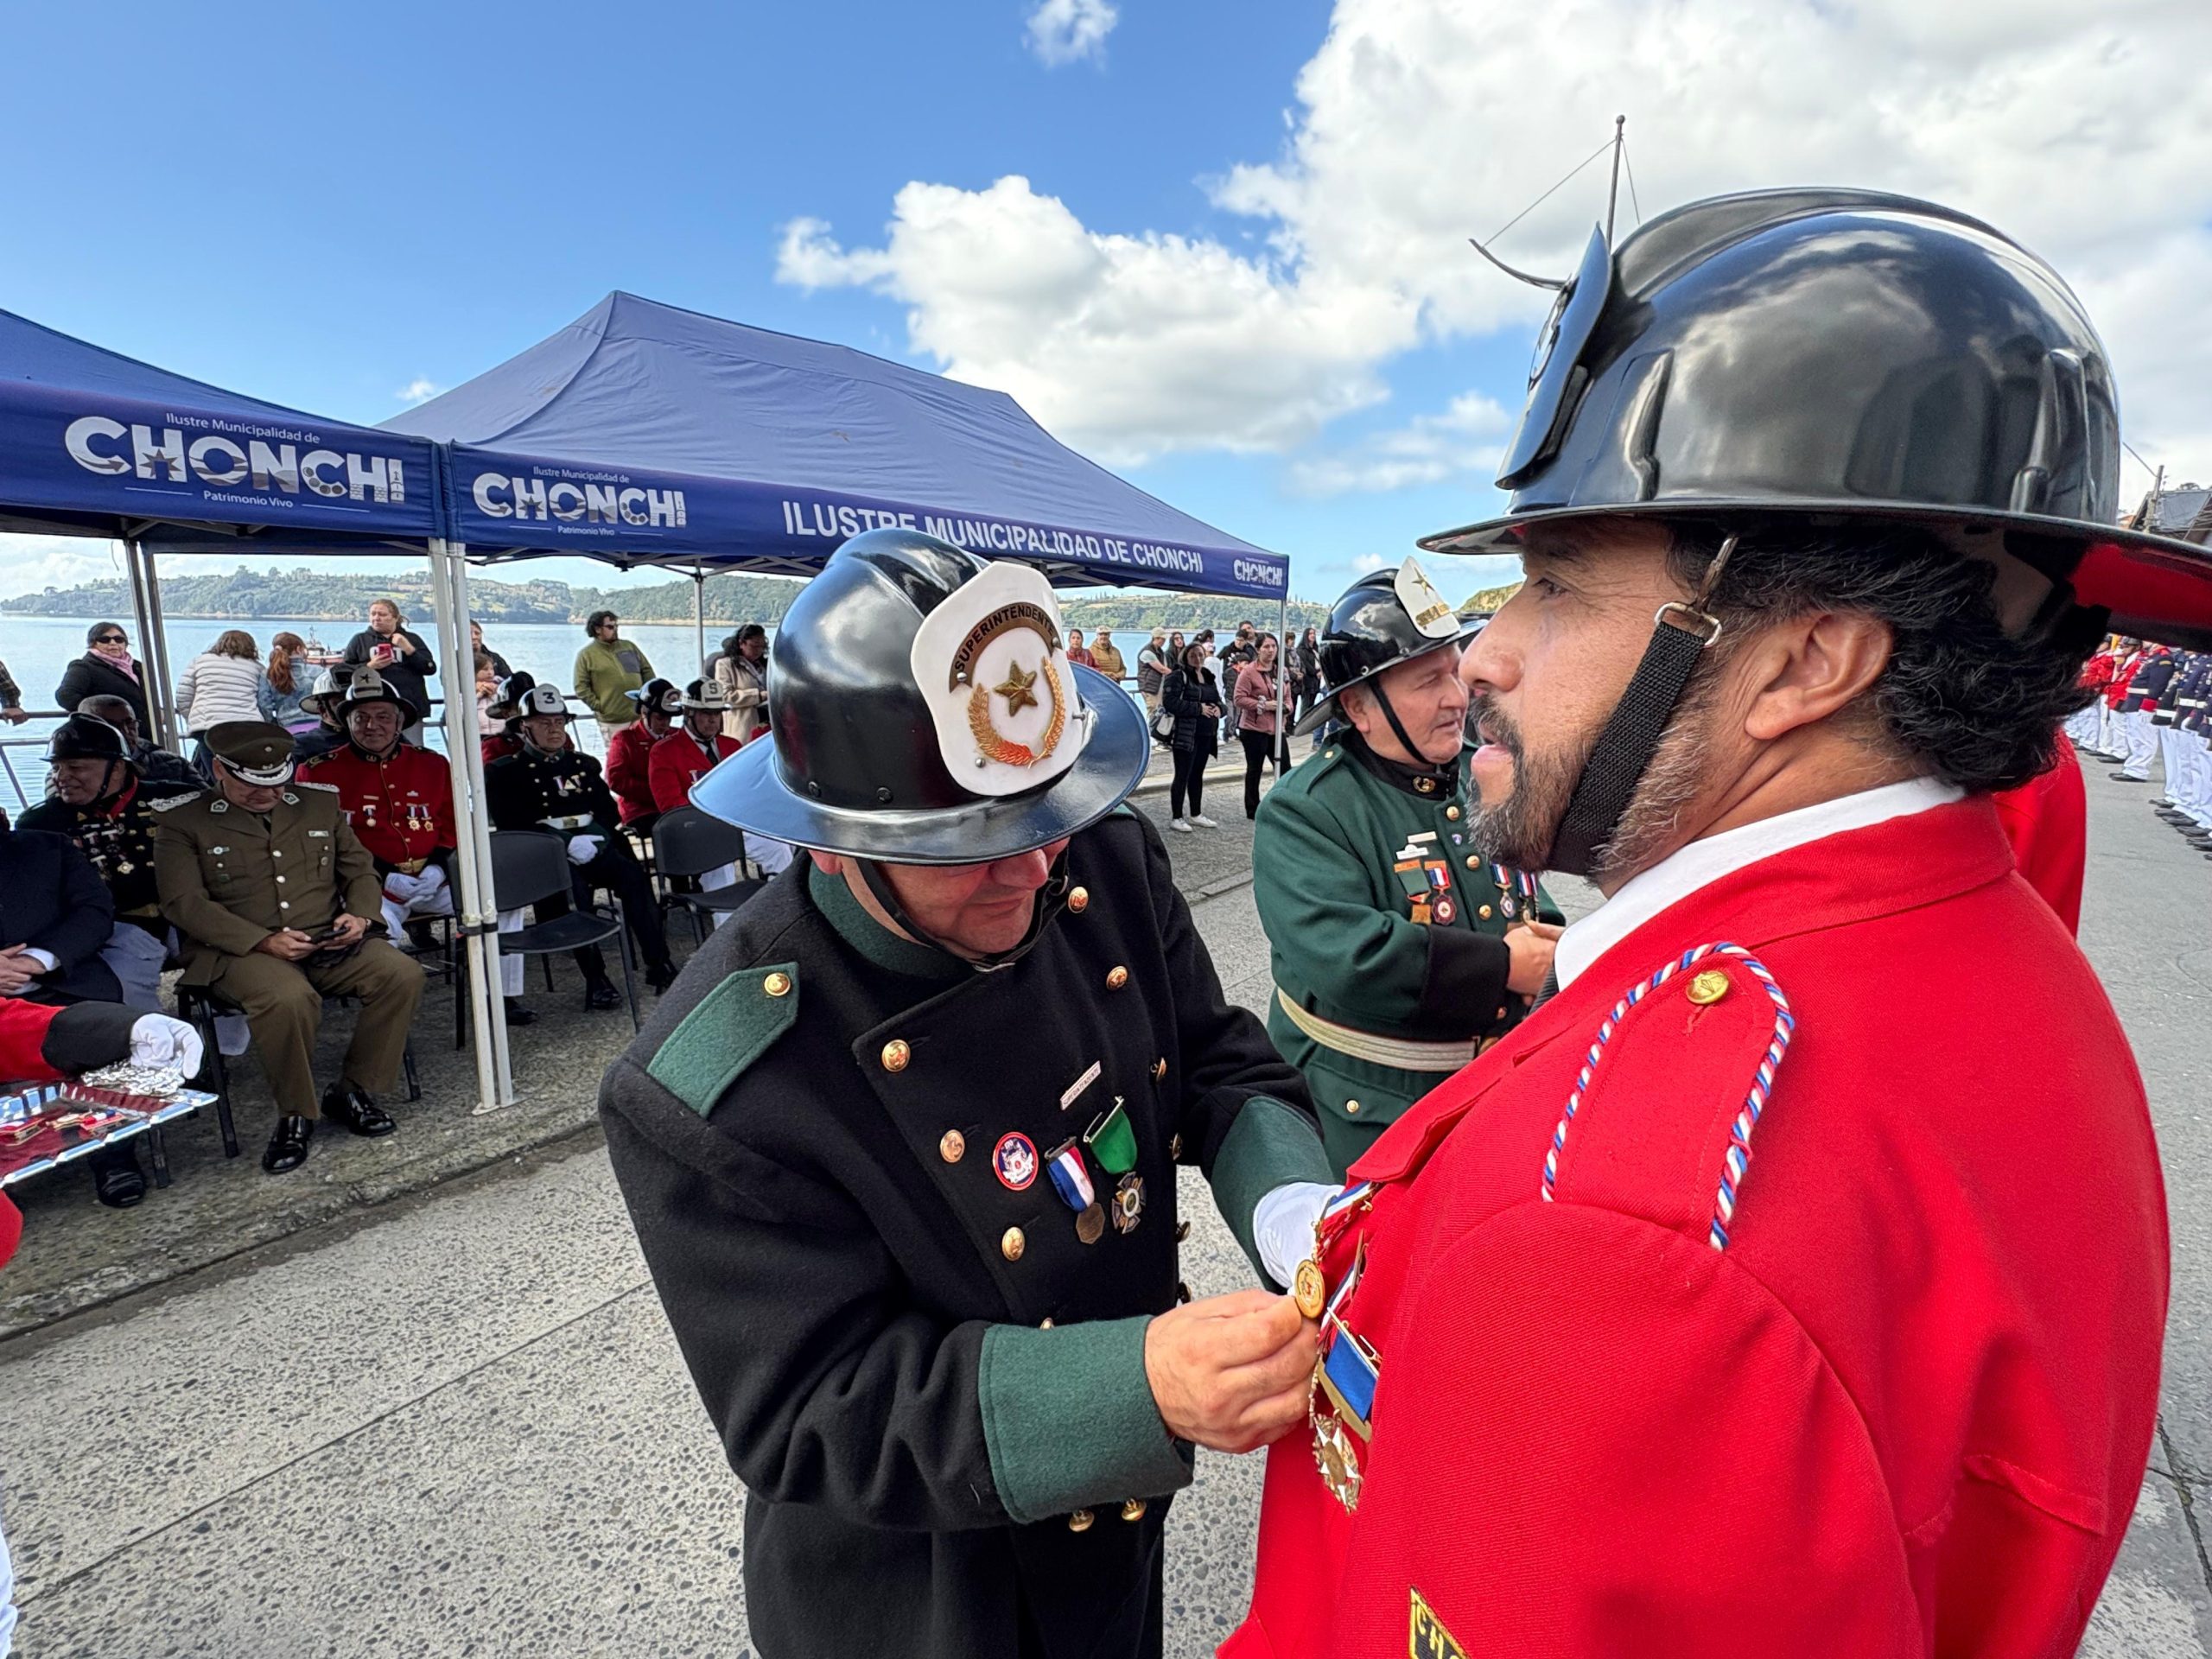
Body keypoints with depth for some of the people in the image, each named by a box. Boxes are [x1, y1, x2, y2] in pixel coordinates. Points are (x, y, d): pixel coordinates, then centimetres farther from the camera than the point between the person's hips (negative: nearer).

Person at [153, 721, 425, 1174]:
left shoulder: (320, 802, 14)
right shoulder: (182, 821, 3)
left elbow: (360, 869, 19)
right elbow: (183, 902, -7)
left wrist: (360, 915, -3)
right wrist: (264, 940, -18)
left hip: (327, 943, 4)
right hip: (238, 950, -4)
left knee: (402, 975, -21)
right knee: (289, 998, -36)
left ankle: (351, 1090, -3)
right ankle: (296, 1115, -12)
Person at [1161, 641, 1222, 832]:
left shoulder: (1208, 676, 16)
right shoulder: (1178, 676, -9)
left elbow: (1217, 699, 25)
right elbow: (1170, 702, -20)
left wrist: (1218, 708, 1)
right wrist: (1199, 708, -20)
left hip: (1205, 735, 8)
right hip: (1186, 735, -8)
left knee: (1198, 774, 15)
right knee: (1182, 775, -4)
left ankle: (1196, 815, 25)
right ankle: (1176, 818, 3)